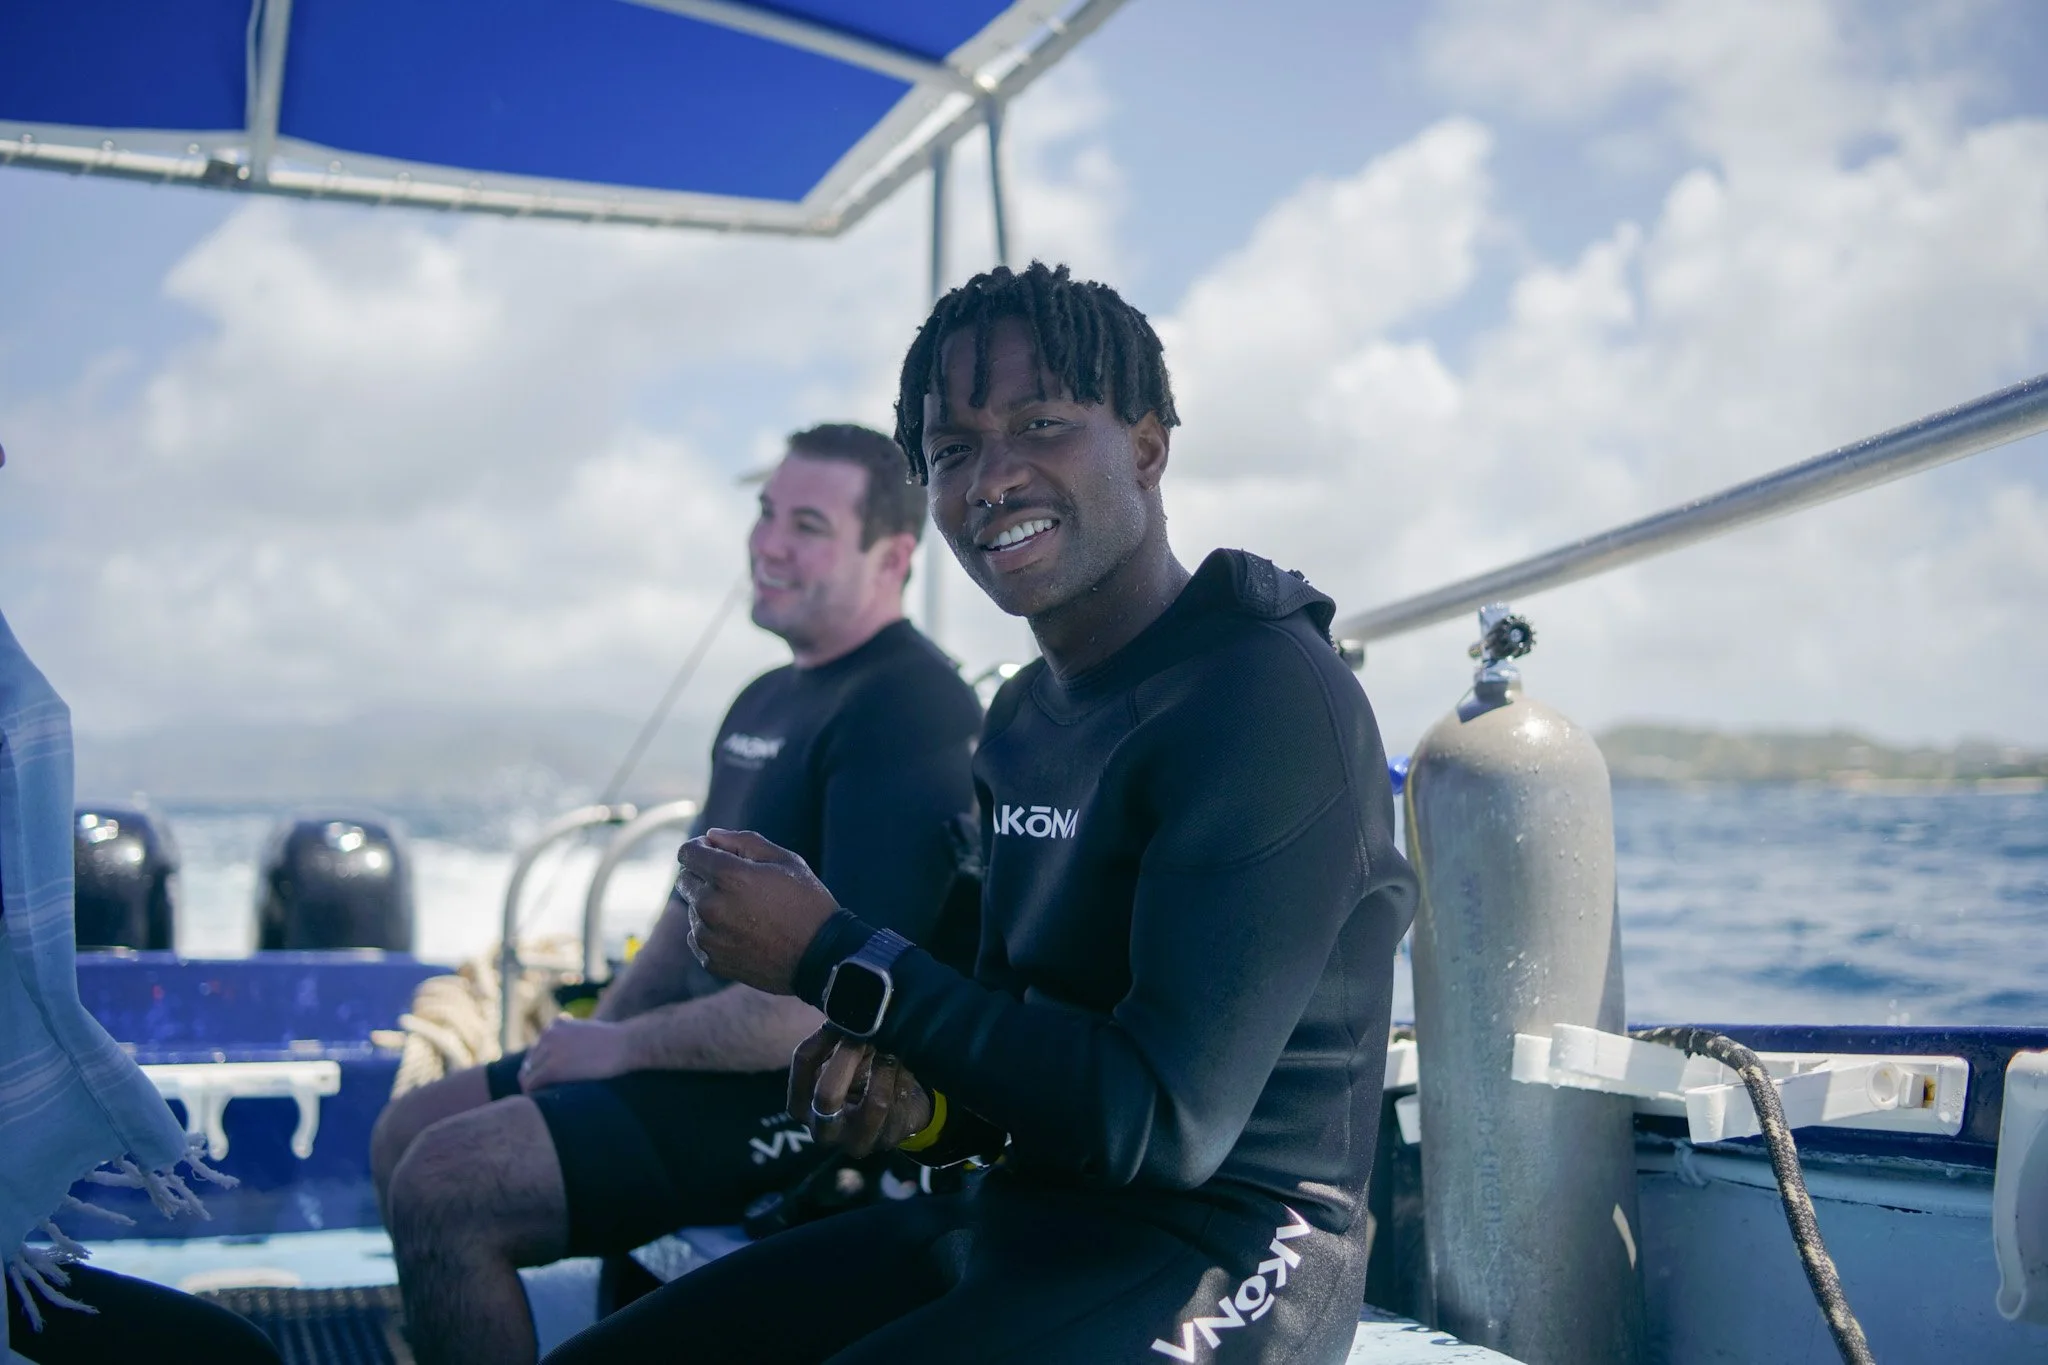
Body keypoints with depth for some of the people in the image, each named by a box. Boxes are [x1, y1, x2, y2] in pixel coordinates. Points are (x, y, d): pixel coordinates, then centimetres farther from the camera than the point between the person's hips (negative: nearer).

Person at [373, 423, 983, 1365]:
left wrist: (622, 1046, -15)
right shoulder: (769, 700, 16)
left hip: (806, 1097, -10)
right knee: (406, 1134, 11)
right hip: (710, 1045, 10)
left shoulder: (912, 712, -17)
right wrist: (595, 1034, 4)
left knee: (442, 1189, -19)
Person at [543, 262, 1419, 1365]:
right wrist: (921, 1103, -4)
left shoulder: (1272, 700, -16)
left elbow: (1167, 1124, -21)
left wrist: (831, 957, -18)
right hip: (1019, 1220, 8)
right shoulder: (1023, 717, 13)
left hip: (1221, 1259, -8)